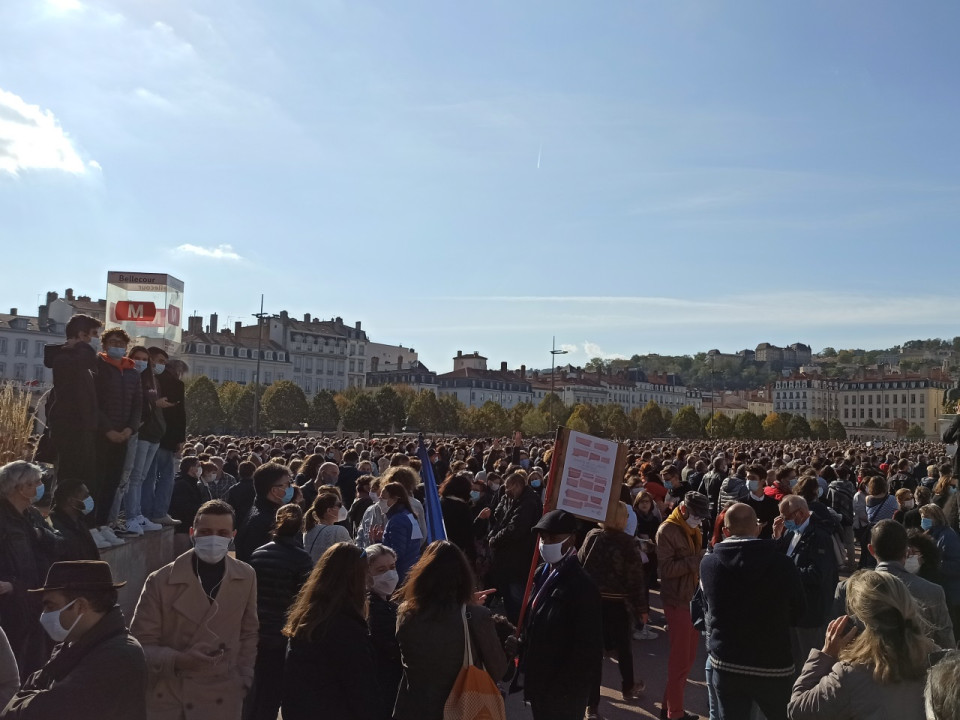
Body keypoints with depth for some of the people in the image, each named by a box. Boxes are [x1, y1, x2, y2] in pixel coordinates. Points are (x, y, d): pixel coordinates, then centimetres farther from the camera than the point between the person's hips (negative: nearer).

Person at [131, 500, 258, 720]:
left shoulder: (246, 577, -3)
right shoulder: (160, 581, -11)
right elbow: (140, 644, -6)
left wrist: (244, 679, 4)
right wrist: (177, 660, -21)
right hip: (166, 699, -1)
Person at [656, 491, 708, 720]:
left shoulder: (692, 529, 13)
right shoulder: (667, 531, -14)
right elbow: (666, 568, -21)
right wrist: (696, 560, -26)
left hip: (693, 597, 8)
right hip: (677, 600, -8)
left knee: (688, 656, 15)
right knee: (680, 658, -1)